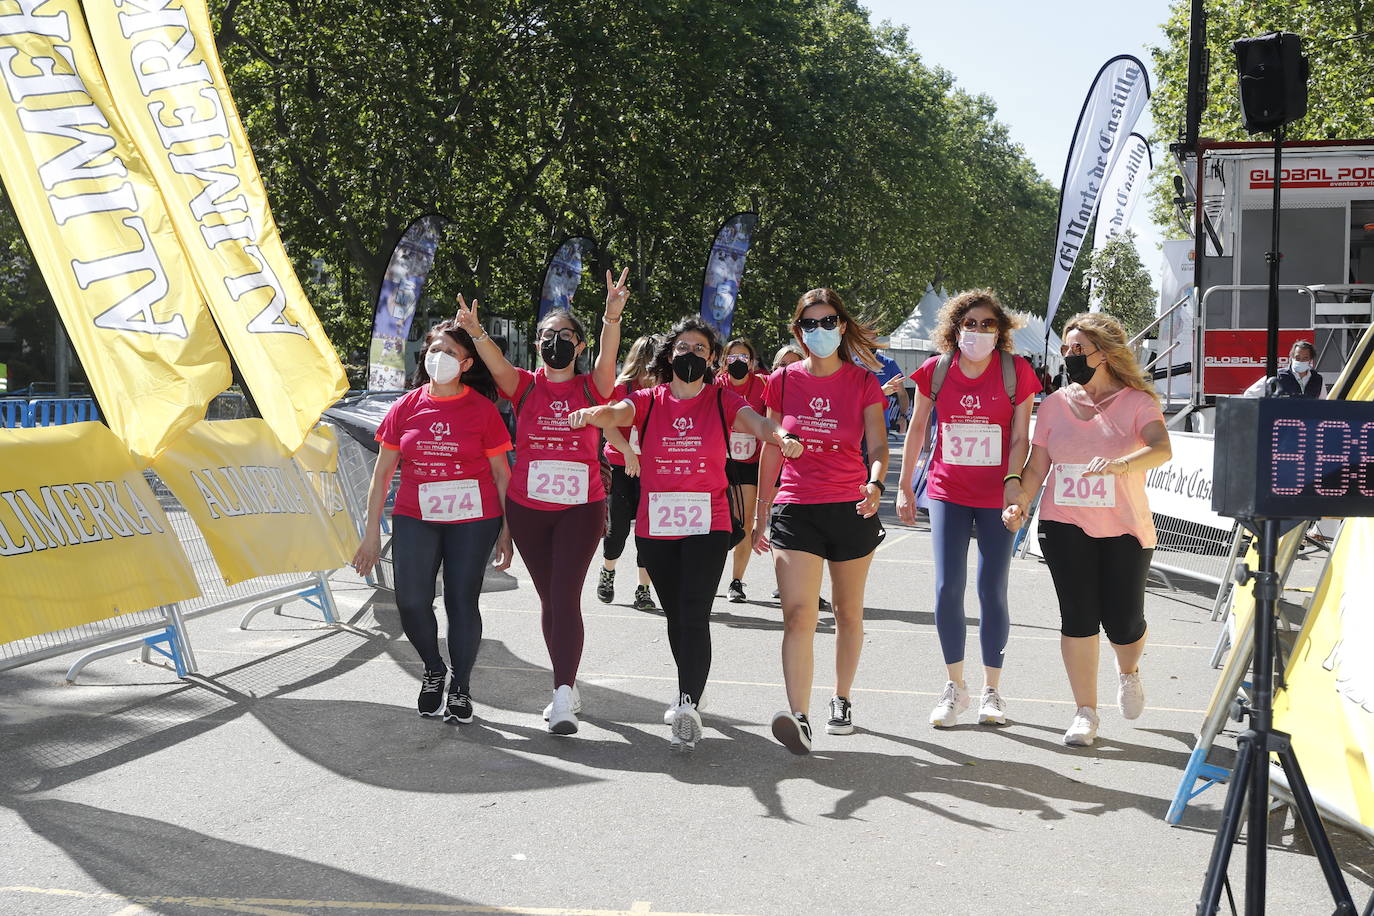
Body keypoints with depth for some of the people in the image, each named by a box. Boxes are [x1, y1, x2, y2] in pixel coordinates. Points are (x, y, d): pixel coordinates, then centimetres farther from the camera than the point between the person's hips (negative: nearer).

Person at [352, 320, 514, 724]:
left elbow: (501, 473, 4)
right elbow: (382, 473, 8)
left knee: (462, 600, 1)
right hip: (415, 518, 2)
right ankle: (433, 669, 20)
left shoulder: (482, 409, -1)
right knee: (411, 601, -8)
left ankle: (460, 687, 17)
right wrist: (372, 531, 6)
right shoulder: (406, 407, 5)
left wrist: (507, 529, 0)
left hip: (472, 519, -2)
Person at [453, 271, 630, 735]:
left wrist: (612, 316, -38)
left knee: (565, 596, -13)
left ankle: (563, 698, -16)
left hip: (580, 508, -3)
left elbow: (608, 358, -19)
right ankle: (567, 687, 26)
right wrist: (475, 331, -36)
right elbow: (497, 364, -15)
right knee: (549, 598, 12)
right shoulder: (525, 386, 4)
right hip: (527, 508, 3)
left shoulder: (591, 387, 1)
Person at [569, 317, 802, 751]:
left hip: (707, 524, -3)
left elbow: (753, 420, -17)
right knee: (675, 615, 15)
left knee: (694, 616, -13)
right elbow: (617, 413, -14)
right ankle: (691, 694, 33)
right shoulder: (649, 400, 6)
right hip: (655, 525, 3)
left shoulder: (721, 400, 2)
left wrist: (780, 435, -40)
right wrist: (592, 413, -38)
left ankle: (688, 707, -14)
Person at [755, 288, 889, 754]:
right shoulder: (783, 381, 5)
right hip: (795, 508, 0)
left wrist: (875, 483, -26)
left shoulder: (863, 383, 2)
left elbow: (878, 447, -4)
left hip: (852, 509, 0)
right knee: (798, 614, -15)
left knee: (848, 612, 13)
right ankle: (799, 719, -24)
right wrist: (761, 513, 13)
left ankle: (842, 700, 31)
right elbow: (771, 451, 12)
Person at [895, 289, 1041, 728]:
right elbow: (917, 429, 8)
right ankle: (955, 687, 10)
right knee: (948, 587, -6)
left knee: (992, 592, 3)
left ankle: (991, 690, 17)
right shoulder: (936, 370, -1)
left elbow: (1020, 438, -3)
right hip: (948, 493, 1)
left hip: (997, 496, -1)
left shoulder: (1016, 372, -5)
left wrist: (1012, 480, -19)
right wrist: (904, 487, 9)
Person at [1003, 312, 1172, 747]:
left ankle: (1128, 671, 36)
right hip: (1065, 526, 2)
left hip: (1125, 530, -2)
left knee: (1123, 624, 0)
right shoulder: (1054, 405, 7)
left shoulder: (1137, 401, -3)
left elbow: (1161, 449, -21)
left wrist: (1122, 463, -40)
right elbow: (1036, 466, 8)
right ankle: (1085, 711, 12)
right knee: (1077, 619, -2)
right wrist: (1019, 503, -10)